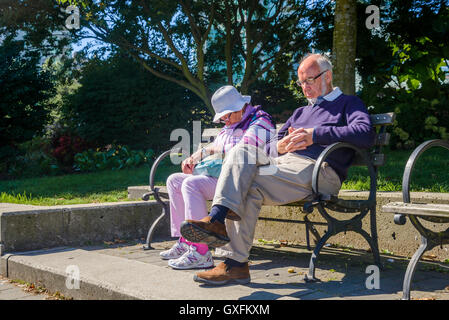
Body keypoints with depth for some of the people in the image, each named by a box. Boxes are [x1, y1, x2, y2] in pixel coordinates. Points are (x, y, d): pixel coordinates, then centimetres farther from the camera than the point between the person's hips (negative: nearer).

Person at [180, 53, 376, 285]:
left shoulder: (348, 104, 14)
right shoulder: (301, 112, 35)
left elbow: (366, 134, -10)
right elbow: (270, 147, 26)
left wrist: (315, 134, -13)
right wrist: (279, 146, -2)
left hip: (317, 171, -6)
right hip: (283, 161, 7)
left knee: (251, 186, -27)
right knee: (240, 153, -21)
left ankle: (236, 264, -28)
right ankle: (217, 218, -36)